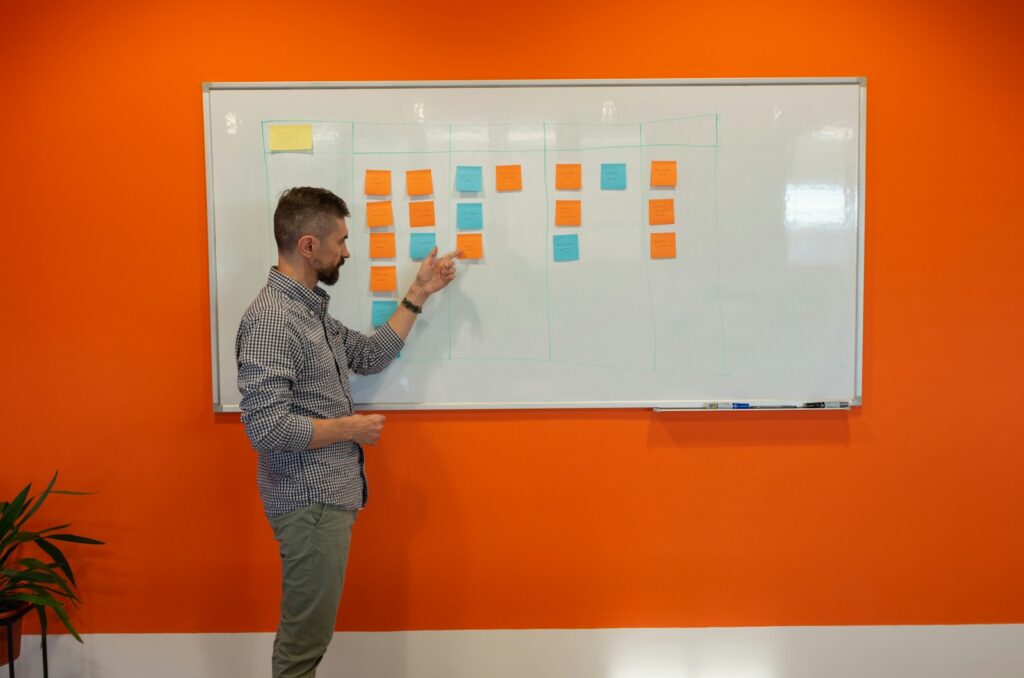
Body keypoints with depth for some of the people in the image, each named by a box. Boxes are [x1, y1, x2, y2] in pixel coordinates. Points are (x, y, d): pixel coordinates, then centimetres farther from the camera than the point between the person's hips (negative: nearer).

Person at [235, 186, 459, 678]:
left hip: (332, 495, 9)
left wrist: (418, 294, 15)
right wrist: (349, 428, -15)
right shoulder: (270, 318, -21)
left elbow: (370, 357, 17)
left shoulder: (312, 309, 10)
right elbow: (267, 427, -27)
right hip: (309, 503, -9)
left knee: (307, 632, 19)